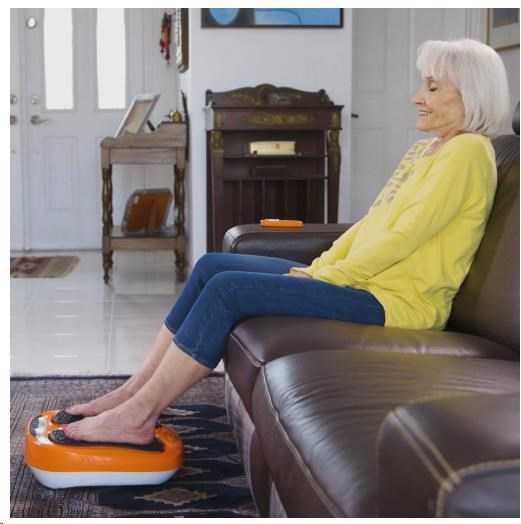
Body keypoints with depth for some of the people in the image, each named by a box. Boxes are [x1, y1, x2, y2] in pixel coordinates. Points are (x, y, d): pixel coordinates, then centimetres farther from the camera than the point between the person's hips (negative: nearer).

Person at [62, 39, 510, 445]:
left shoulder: (468, 151, -11)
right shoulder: (424, 150, 19)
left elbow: (401, 238, -18)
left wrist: (325, 276, -13)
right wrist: (314, 268, 6)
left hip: (397, 300, -10)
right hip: (361, 277, 10)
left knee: (228, 289, -21)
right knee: (212, 266, 3)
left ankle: (137, 416, -14)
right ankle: (136, 391, 4)